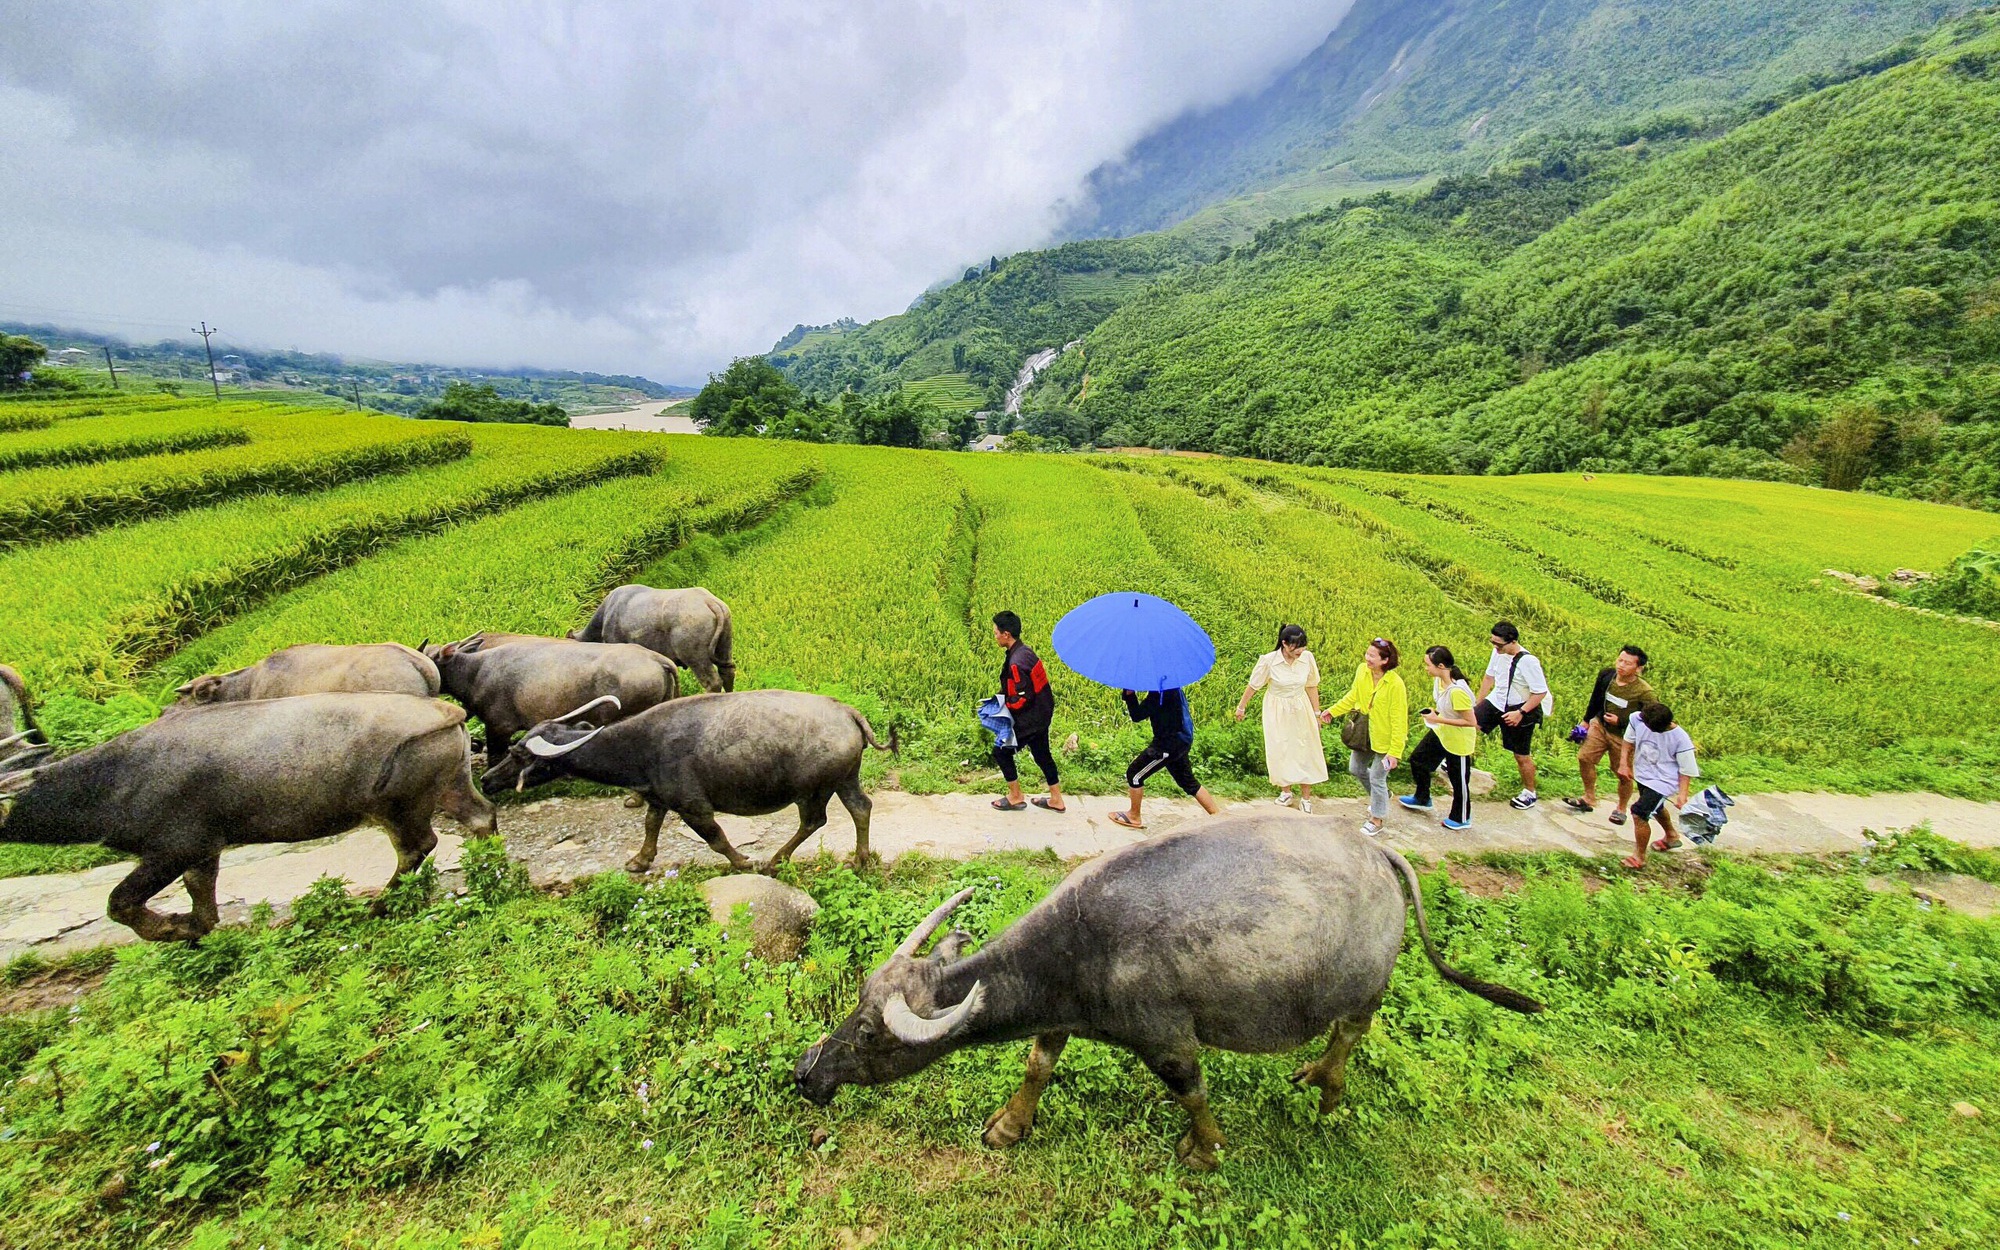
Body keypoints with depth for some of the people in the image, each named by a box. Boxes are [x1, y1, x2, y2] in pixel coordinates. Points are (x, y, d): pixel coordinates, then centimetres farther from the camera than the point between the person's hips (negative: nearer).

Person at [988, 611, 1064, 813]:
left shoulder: (1016, 663, -27)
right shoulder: (1026, 651, 3)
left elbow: (1022, 699, -25)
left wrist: (1003, 706, -9)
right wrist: (1004, 698, 10)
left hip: (1029, 719, -9)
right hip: (1042, 713, 9)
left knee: (1001, 751, 6)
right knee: (1042, 754, 19)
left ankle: (1015, 798, 18)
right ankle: (1056, 800, 30)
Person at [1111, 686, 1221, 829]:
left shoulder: (1162, 690, -21)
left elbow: (1137, 715, -22)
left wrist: (1129, 693, -19)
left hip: (1169, 743, -10)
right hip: (1180, 740, 10)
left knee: (1134, 774, 2)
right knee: (1189, 782, 21)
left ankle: (1134, 817, 16)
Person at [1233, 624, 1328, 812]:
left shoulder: (1307, 658, -14)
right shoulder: (1268, 660, -21)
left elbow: (1312, 687, 0)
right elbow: (1253, 686, -7)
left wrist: (1316, 713, 7)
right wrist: (1241, 707, 3)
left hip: (1300, 710, 2)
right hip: (1277, 711, -2)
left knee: (1305, 751, 6)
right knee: (1280, 751, 6)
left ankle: (1306, 797, 20)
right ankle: (1286, 791, 27)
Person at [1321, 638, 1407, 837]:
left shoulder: (1395, 684, -28)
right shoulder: (1362, 671, -12)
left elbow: (1399, 721, -22)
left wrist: (1395, 752, -21)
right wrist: (1333, 710, 9)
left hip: (1384, 739, -6)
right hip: (1365, 734, 7)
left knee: (1376, 778, 7)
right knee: (1356, 769, 21)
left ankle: (1376, 820, 29)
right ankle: (1380, 796, 50)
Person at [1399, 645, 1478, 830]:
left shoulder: (1457, 691, -35)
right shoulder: (1439, 680, -8)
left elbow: (1471, 722, -30)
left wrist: (1438, 719, -26)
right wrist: (1434, 712, -5)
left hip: (1458, 741, -9)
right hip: (1441, 733, 9)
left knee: (1459, 780, 12)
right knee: (1418, 759, 22)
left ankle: (1462, 819, 36)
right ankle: (1422, 799, 45)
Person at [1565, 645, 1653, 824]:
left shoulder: (1644, 692, -24)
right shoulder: (1606, 675, -9)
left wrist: (1620, 721, -22)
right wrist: (1586, 721, 15)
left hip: (1624, 737, -5)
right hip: (1600, 725, 5)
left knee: (1623, 774, 6)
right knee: (1584, 757, 4)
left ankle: (1621, 809, 30)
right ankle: (1589, 799, 22)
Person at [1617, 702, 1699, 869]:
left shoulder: (1681, 740, -27)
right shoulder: (1637, 719, -19)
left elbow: (1686, 769, -14)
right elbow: (1629, 741, 1)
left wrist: (1682, 794, -16)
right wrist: (1625, 765, 4)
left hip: (1662, 780, -6)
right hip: (1643, 774, 6)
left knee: (1639, 813, -18)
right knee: (1656, 808, 31)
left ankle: (1639, 858, 0)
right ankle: (1671, 837, 62)